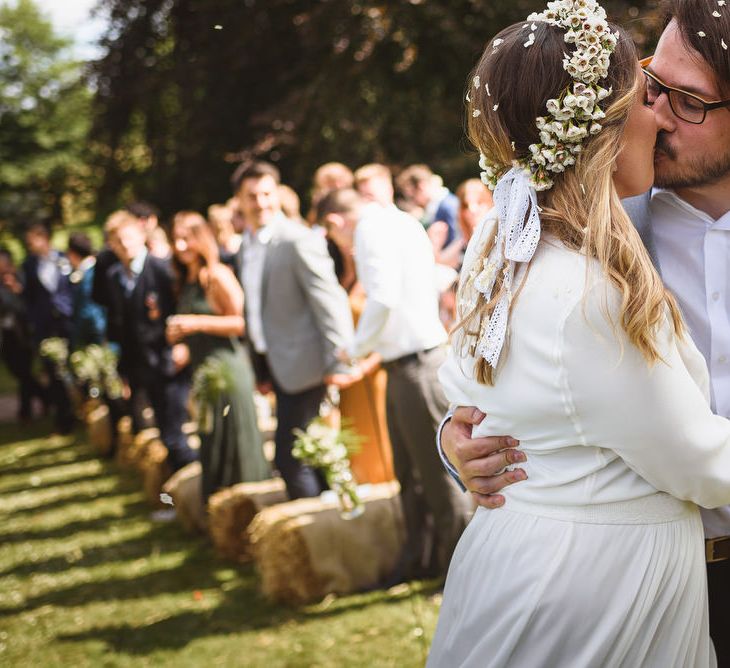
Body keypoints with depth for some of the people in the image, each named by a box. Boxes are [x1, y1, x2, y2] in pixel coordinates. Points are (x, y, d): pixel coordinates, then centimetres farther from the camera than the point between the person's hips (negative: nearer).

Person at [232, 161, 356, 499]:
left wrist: (338, 363, -19)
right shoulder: (246, 246, 11)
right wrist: (262, 371, 16)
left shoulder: (298, 240, -14)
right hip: (277, 368, 8)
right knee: (293, 459, 15)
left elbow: (330, 302, -17)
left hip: (303, 367, -8)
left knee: (290, 459, -7)